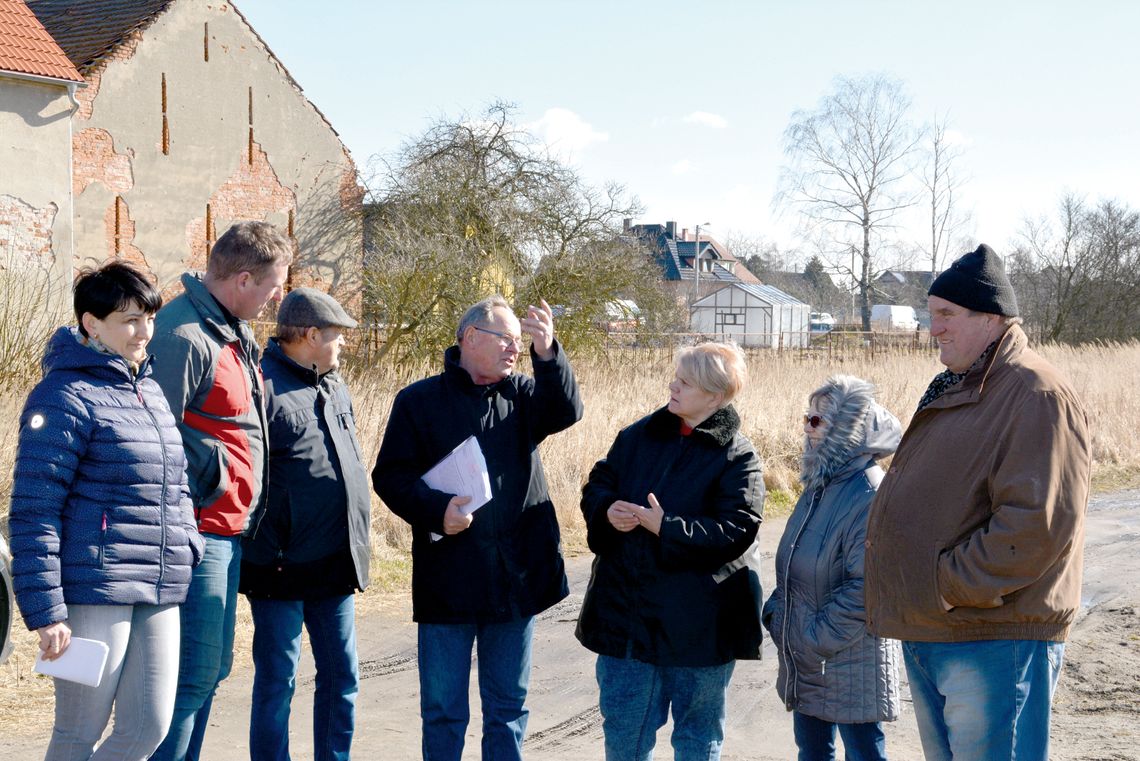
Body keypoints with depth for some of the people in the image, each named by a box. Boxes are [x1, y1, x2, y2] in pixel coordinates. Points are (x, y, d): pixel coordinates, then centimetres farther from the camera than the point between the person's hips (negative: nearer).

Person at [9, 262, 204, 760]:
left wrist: (188, 553, 18)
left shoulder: (150, 391, 16)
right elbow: (33, 512, -13)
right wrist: (44, 611, -17)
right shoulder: (67, 396, -10)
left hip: (159, 596, 8)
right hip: (94, 594, -8)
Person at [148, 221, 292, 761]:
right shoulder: (184, 336, -18)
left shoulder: (234, 333, 14)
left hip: (228, 529, 10)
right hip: (199, 529, -10)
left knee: (210, 669, 15)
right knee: (194, 675, -7)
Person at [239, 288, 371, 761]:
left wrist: (357, 539, 20)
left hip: (336, 563, 8)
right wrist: (267, 555, -18)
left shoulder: (333, 386, 15)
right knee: (277, 681, 1)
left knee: (341, 678, 13)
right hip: (283, 565, -8)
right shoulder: (263, 383, -12)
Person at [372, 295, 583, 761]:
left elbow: (567, 411, -11)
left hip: (517, 577, 3)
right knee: (444, 710, 5)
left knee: (508, 706, 12)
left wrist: (546, 354, -26)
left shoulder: (522, 395, 8)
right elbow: (390, 476, 0)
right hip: (448, 578, -2)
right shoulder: (419, 401, 1)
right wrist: (435, 510, -17)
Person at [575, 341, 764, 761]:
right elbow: (597, 486, 11)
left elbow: (736, 532, -18)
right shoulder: (639, 436, 6)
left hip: (698, 620, -4)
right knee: (621, 726, 12)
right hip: (625, 608, 4)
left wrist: (666, 527, -24)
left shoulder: (737, 456, -10)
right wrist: (608, 510, -12)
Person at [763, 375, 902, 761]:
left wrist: (817, 641, -19)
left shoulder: (869, 496, -21)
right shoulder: (819, 484, 9)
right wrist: (776, 611, 8)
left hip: (850, 664, -9)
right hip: (807, 659, 9)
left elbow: (866, 587, -24)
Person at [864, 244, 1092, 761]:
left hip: (993, 640, -10)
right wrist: (908, 593, 13)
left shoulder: (1037, 395, -15)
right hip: (928, 633, 10)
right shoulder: (954, 388, 16)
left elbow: (1038, 523, -24)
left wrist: (951, 584, -19)